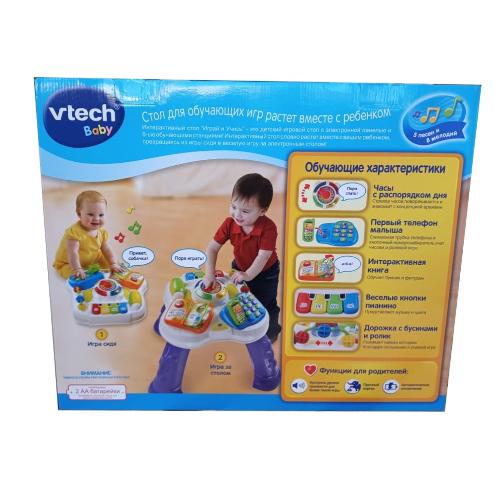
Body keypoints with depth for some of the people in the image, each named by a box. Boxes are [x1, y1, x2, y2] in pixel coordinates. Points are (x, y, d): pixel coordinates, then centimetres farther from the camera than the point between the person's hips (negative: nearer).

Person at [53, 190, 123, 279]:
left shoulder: (102, 232, -8)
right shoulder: (74, 232, -30)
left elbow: (107, 250, -2)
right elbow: (73, 252, -35)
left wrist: (113, 264, -14)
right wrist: (77, 269, -43)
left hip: (92, 262, 6)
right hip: (68, 264, -6)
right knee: (75, 275, -32)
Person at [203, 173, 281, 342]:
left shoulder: (268, 228, -34)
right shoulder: (229, 223, -23)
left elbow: (263, 256, -36)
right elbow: (212, 248, -21)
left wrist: (248, 275, -46)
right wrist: (209, 273, -31)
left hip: (265, 273, -4)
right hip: (240, 268, 4)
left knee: (266, 305, 7)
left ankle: (271, 329, 37)